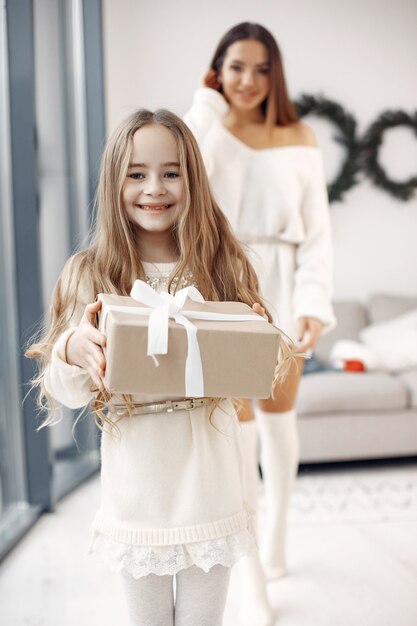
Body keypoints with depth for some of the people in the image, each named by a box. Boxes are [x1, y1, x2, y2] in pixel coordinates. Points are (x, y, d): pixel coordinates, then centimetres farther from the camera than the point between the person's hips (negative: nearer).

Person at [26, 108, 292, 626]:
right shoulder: (90, 275, -5)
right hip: (136, 483, 0)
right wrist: (72, 351, -28)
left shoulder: (225, 268, -2)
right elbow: (66, 393, -7)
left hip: (207, 478, 1)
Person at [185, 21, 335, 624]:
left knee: (278, 417, 10)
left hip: (280, 287, 1)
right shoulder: (205, 129, 4)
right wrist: (207, 105, -9)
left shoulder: (298, 138, 4)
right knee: (238, 424, -4)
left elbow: (317, 231, 0)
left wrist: (315, 303, -11)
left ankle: (275, 542, 33)